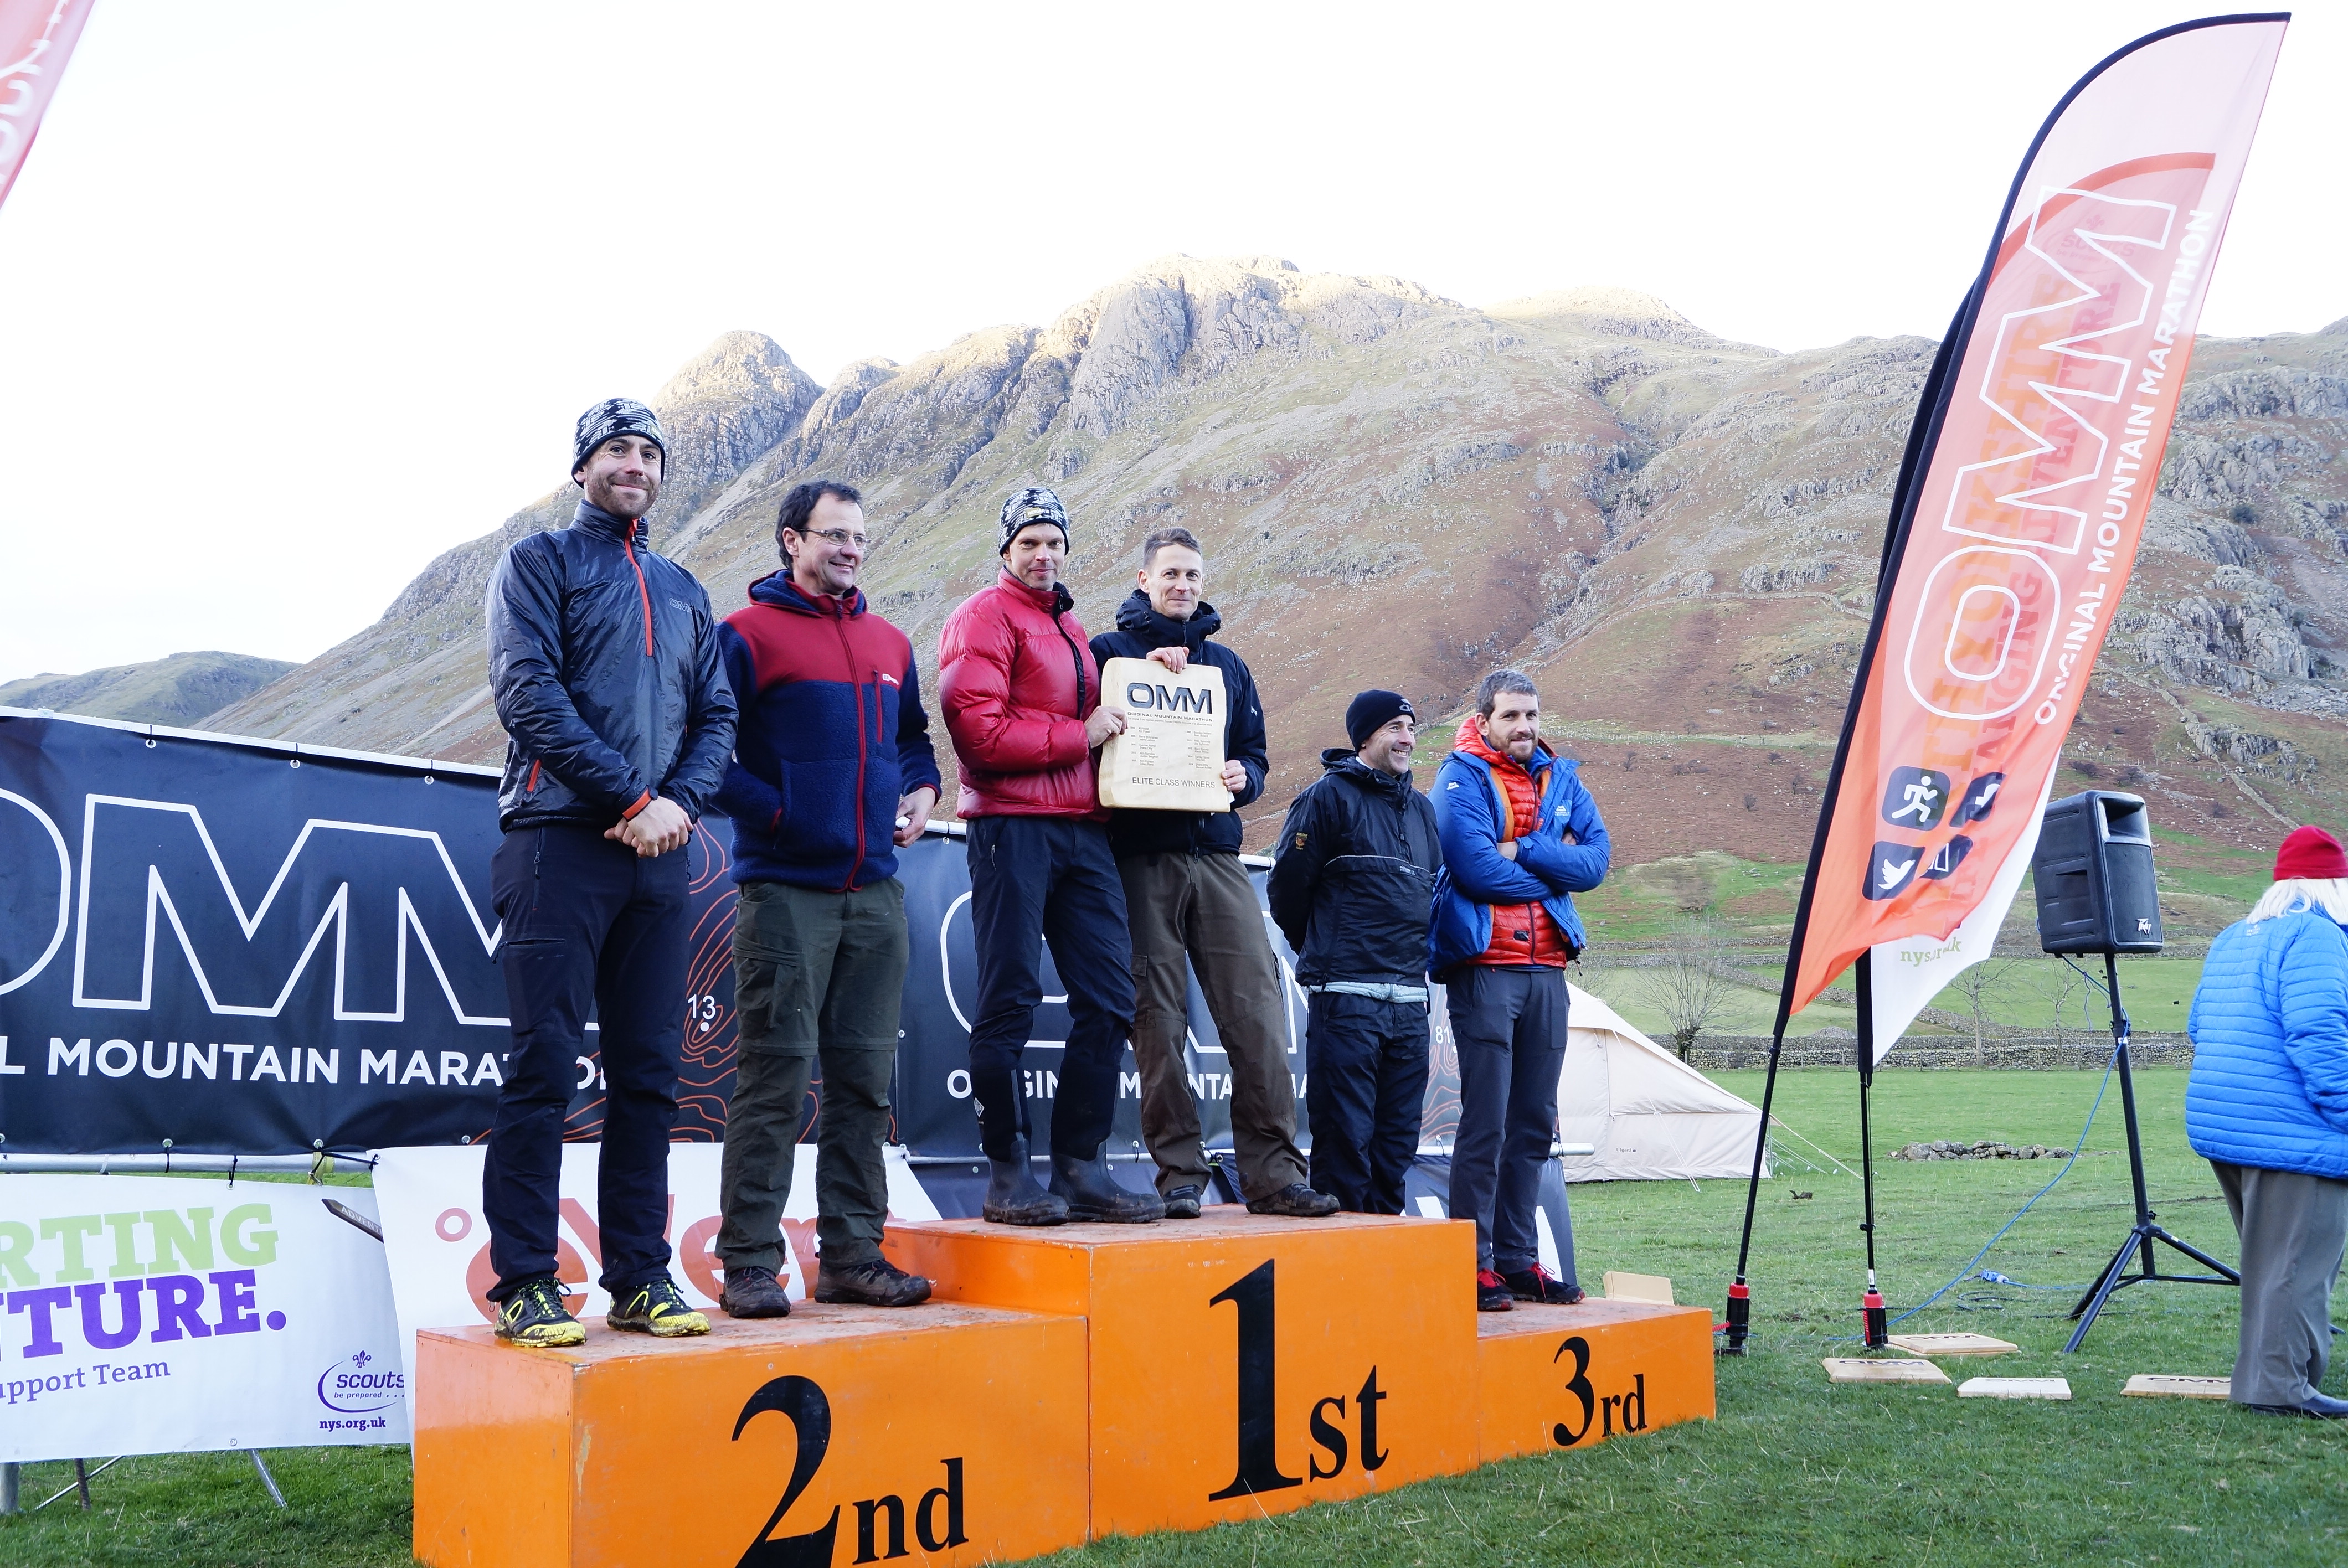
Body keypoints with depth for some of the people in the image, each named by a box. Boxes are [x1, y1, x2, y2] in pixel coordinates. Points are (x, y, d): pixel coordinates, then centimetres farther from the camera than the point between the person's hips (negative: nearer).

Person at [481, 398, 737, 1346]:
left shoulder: (682, 591, 21)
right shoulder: (539, 563, 6)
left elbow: (717, 716, 15)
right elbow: (529, 693, -7)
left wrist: (679, 802, -5)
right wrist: (632, 796, -13)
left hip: (657, 851, 5)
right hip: (560, 839, -5)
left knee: (649, 1071, 5)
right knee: (544, 1065, -7)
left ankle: (640, 1277, 12)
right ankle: (525, 1284, -1)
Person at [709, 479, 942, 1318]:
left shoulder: (891, 645, 17)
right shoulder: (747, 634, -1)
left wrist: (922, 791, 10)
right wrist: (777, 813, -12)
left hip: (875, 894, 6)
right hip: (784, 892, -6)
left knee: (865, 1076, 7)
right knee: (775, 1075, -5)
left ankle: (853, 1254, 15)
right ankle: (750, 1263, 2)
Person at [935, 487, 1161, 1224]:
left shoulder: (1071, 629, 24)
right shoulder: (983, 618, -1)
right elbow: (978, 731, -14)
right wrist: (1079, 736, -9)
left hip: (1084, 831, 8)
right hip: (1013, 826, -8)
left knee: (1108, 1002, 4)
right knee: (1010, 1003, -4)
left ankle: (1079, 1167, 11)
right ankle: (1006, 1175, 4)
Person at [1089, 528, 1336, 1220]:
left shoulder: (1226, 664, 21)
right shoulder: (1111, 651, 9)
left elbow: (1254, 750, 23)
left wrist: (1243, 775, 0)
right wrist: (1146, 670, -9)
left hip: (1216, 856, 3)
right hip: (1140, 858, -3)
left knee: (1258, 1013, -5)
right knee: (1157, 1020, -3)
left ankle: (1272, 1171, -3)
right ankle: (1179, 1172, 4)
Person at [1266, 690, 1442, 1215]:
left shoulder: (1420, 808, 19)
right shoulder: (1329, 795, -2)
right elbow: (1288, 882, -3)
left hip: (1410, 1000, 7)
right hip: (1347, 995, -6)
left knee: (1398, 1140, 9)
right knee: (1345, 1135, -5)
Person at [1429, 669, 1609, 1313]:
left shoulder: (1562, 779, 14)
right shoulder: (1461, 778, -4)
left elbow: (1595, 861, 1)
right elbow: (1475, 866, -17)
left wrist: (1520, 851, -11)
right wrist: (1552, 864, -4)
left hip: (1547, 969, 6)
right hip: (1484, 966, -6)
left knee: (1535, 1122, 9)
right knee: (1486, 1121, -7)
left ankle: (1518, 1258, 18)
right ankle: (1474, 1265, -1)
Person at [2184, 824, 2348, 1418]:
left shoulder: (2233, 939, 15)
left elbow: (2201, 1029, 19)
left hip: (2220, 1127, 9)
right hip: (2294, 1139, -9)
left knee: (2273, 1257, 21)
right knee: (2296, 1262, -2)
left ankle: (2277, 1371, 31)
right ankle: (2279, 1385, 2)